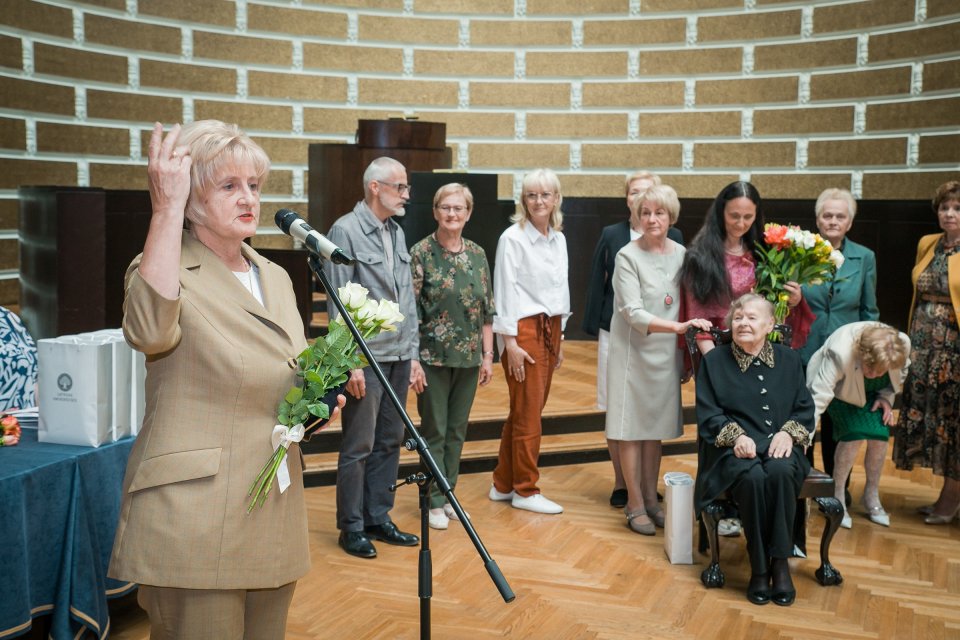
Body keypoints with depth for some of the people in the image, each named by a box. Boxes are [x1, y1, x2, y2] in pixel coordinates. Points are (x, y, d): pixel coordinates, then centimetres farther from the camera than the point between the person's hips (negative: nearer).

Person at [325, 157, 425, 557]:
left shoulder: (396, 233, 14)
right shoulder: (346, 231, -9)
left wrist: (413, 354, 13)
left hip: (398, 357, 7)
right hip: (366, 358, -7)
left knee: (390, 442, 12)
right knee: (358, 446, 0)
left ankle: (378, 518, 24)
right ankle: (351, 527, 12)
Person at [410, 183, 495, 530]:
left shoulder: (477, 254, 7)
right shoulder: (421, 253, -7)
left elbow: (487, 309, 11)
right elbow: (410, 310, -9)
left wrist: (488, 355, 7)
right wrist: (414, 360, -13)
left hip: (469, 357, 5)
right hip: (434, 356, -5)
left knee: (457, 430, 12)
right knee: (435, 430, 3)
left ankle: (448, 493, 24)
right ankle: (435, 502, 14)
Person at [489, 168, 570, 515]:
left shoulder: (558, 239, 11)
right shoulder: (513, 238, -9)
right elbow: (505, 291, -11)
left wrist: (560, 336, 16)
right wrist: (510, 342, -14)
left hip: (550, 328, 7)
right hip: (524, 329, -7)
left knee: (524, 411, 11)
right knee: (528, 412, -2)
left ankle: (503, 484, 22)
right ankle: (526, 490, 10)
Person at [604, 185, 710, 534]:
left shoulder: (681, 254, 5)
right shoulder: (627, 256, -11)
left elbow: (687, 303, 14)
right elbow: (633, 313, -19)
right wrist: (677, 327, -31)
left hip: (666, 354, 5)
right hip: (633, 352, -4)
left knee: (657, 426, 11)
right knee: (631, 428, 1)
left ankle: (651, 498, 23)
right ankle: (635, 505, 11)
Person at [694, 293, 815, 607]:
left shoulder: (789, 360, 17)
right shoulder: (715, 361, 11)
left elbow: (806, 409, 12)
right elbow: (707, 413, 4)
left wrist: (788, 432, -9)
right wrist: (736, 434, -14)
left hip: (779, 446, 1)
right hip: (735, 450, -1)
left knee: (780, 472, -35)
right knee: (753, 477, -35)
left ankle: (780, 563, -24)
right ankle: (759, 567, -23)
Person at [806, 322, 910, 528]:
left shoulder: (903, 345, -29)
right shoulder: (840, 353, -44)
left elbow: (901, 374, -2)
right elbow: (819, 395, -45)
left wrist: (886, 397, -14)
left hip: (873, 392, 5)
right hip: (842, 389, -4)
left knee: (879, 435, -10)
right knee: (854, 434, -23)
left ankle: (872, 497, 13)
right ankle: (838, 497, -5)